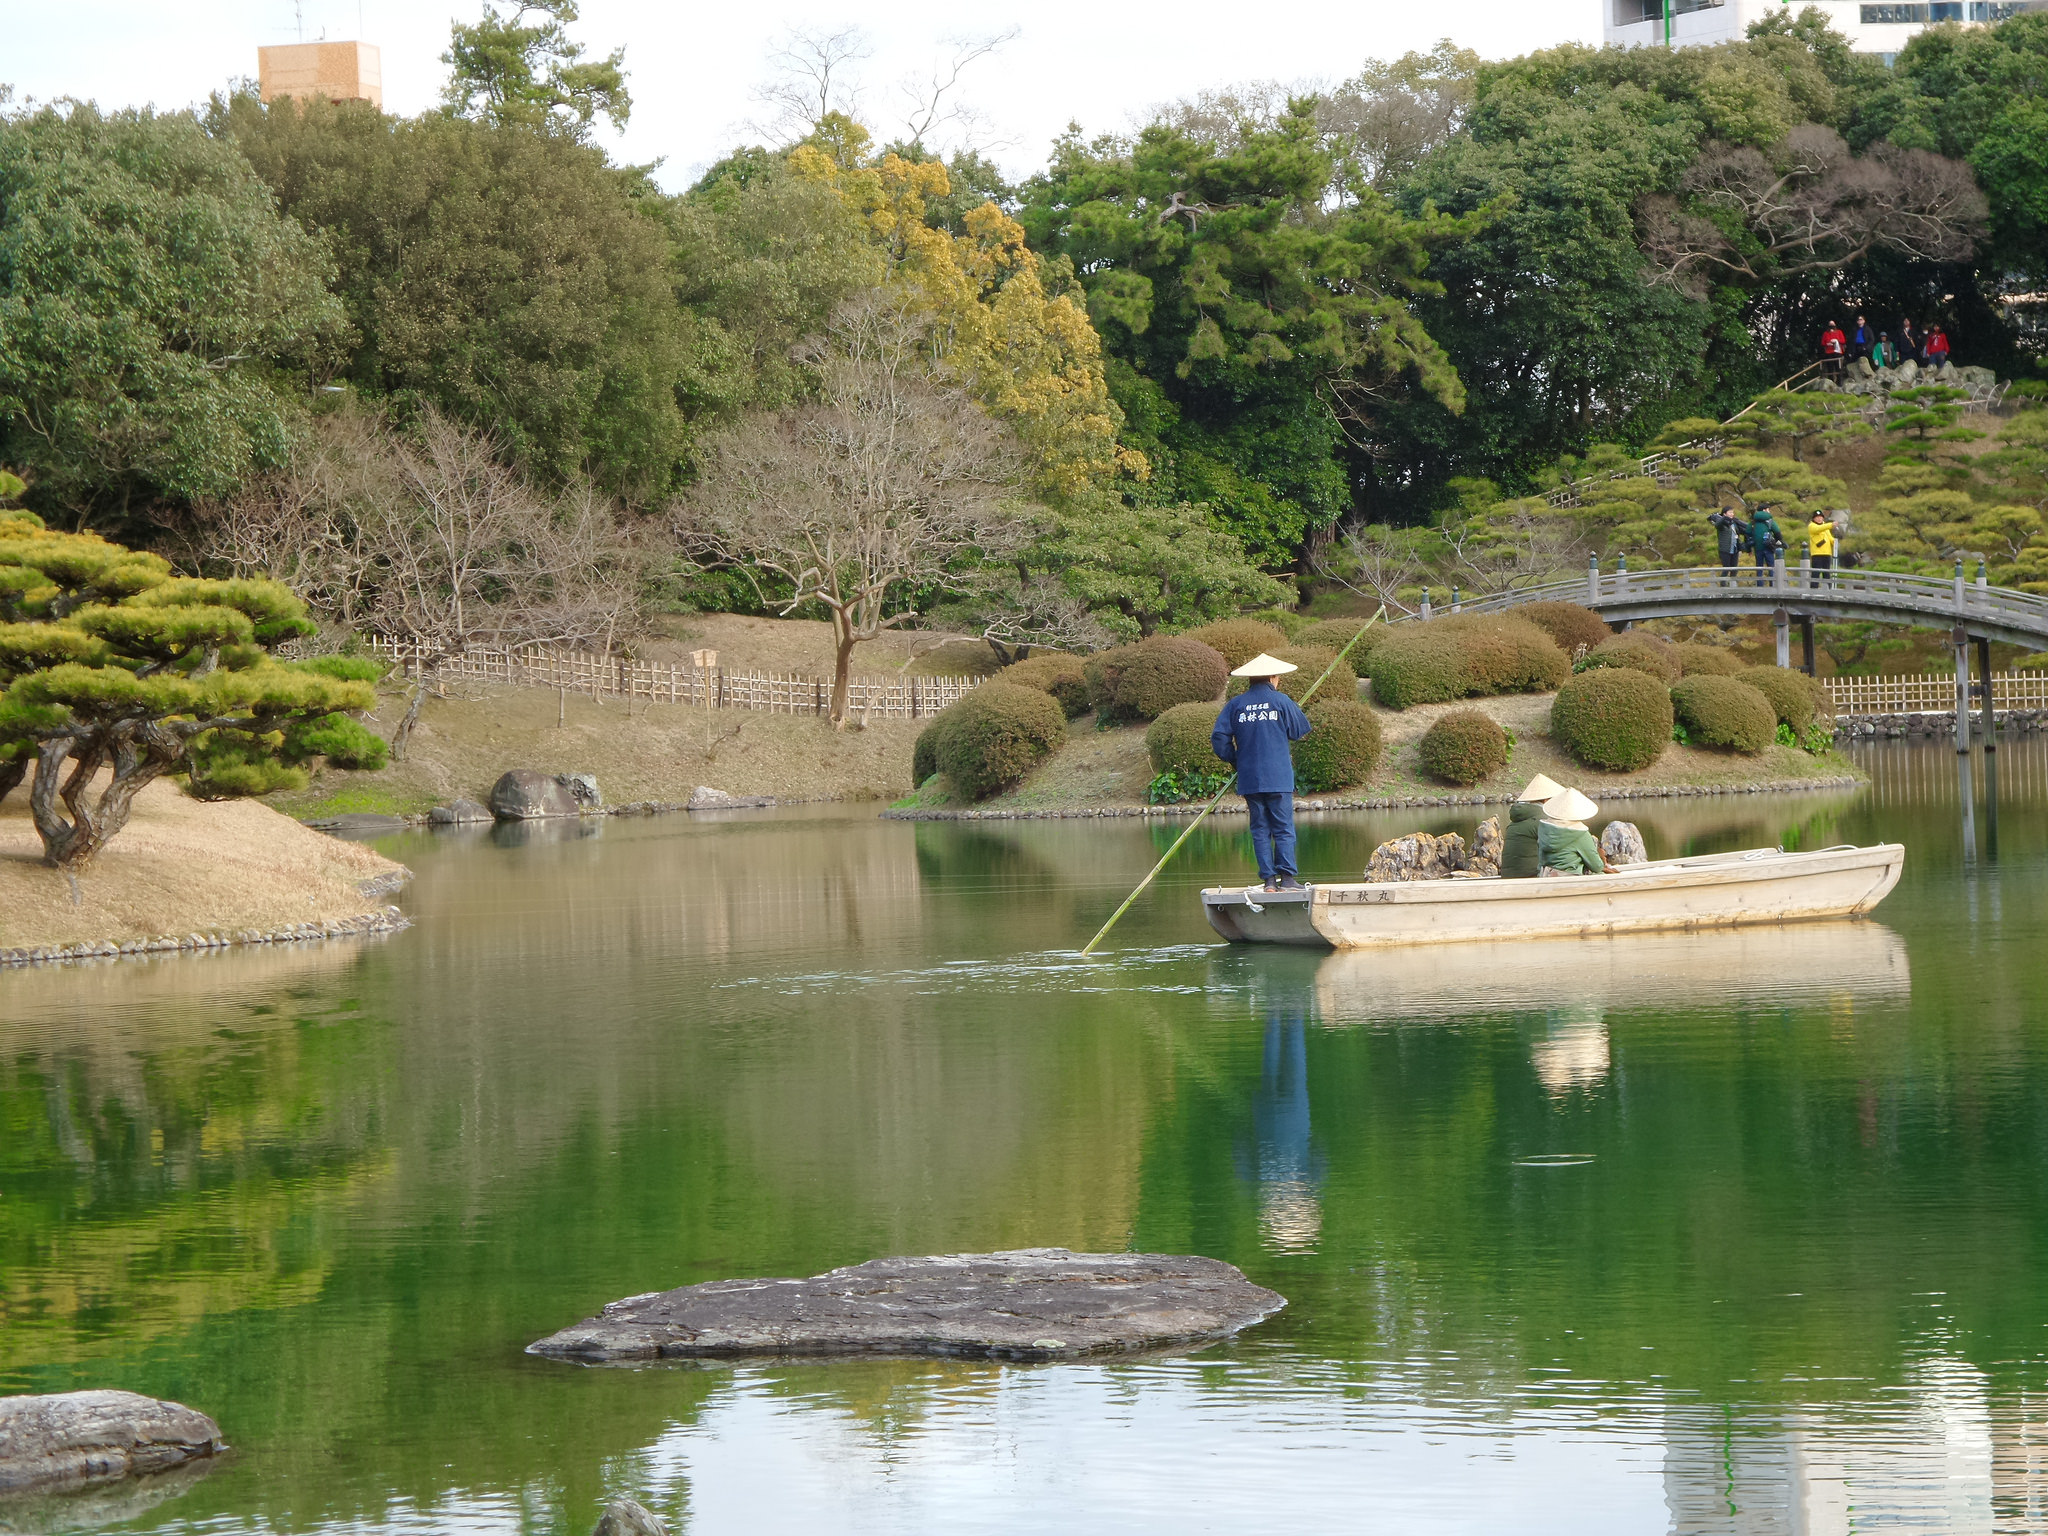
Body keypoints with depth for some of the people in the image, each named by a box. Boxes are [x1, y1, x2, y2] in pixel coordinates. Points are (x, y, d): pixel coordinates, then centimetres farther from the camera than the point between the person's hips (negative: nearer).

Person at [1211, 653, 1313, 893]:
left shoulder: (1235, 705, 4)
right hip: (1278, 778, -2)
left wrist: (1235, 760, 15)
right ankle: (1287, 877, -8)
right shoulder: (1281, 701, -3)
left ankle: (1269, 879, 2)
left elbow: (1219, 738, 0)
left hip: (1249, 780, 2)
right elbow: (1300, 731, 7)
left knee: (1260, 830, 7)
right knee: (1284, 829, 0)